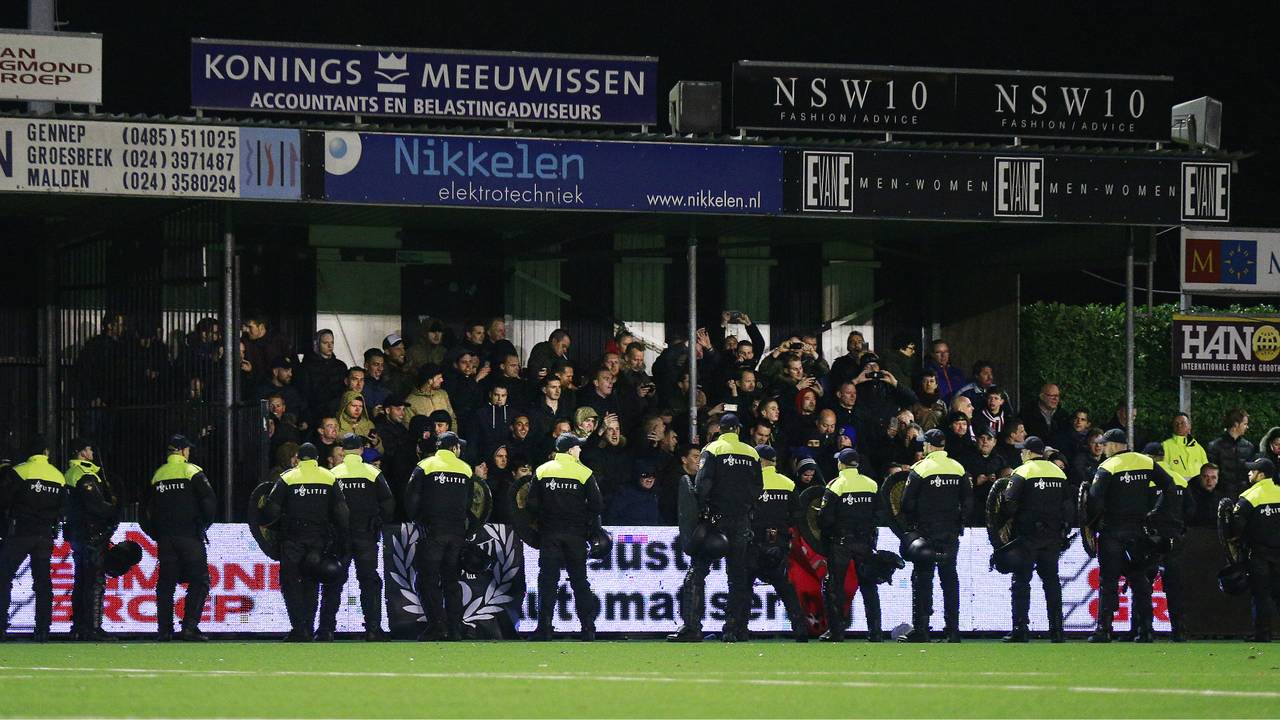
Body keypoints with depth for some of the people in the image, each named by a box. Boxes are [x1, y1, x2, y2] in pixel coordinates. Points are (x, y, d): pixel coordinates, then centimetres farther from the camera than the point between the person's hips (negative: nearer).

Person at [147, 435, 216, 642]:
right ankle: (190, 627, -13)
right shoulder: (192, 472, -5)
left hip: (165, 537, 5)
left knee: (165, 583, 8)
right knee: (199, 581, -1)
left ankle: (164, 629, 4)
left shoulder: (158, 475, 11)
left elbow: (149, 509, 13)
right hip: (190, 537, -5)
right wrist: (205, 523, 5)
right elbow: (209, 501, -11)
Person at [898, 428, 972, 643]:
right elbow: (968, 501, 8)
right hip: (951, 533, 4)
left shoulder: (920, 470, -8)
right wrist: (958, 524, 15)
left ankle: (920, 629, -4)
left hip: (926, 534, -4)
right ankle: (953, 628, 7)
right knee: (950, 579, 8)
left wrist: (910, 527, 4)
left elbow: (908, 504, -8)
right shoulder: (958, 469, 5)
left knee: (922, 579, -1)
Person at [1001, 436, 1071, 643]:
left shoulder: (1022, 473, -7)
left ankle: (1020, 629, -9)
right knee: (1051, 581, 10)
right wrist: (1062, 528, 16)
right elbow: (1069, 504, 12)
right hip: (1053, 537, 5)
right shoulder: (1059, 473, 11)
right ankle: (1057, 630, 8)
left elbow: (1010, 502, -15)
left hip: (1027, 535, -5)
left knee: (1021, 581, -2)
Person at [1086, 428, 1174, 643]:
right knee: (1139, 580, 10)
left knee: (1108, 581, -1)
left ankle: (1104, 630, -6)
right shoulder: (1147, 463, 5)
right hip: (1139, 531, 4)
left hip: (1113, 530, -4)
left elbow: (1095, 498, -18)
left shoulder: (1107, 467, -9)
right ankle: (1144, 631, 5)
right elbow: (1169, 486, 5)